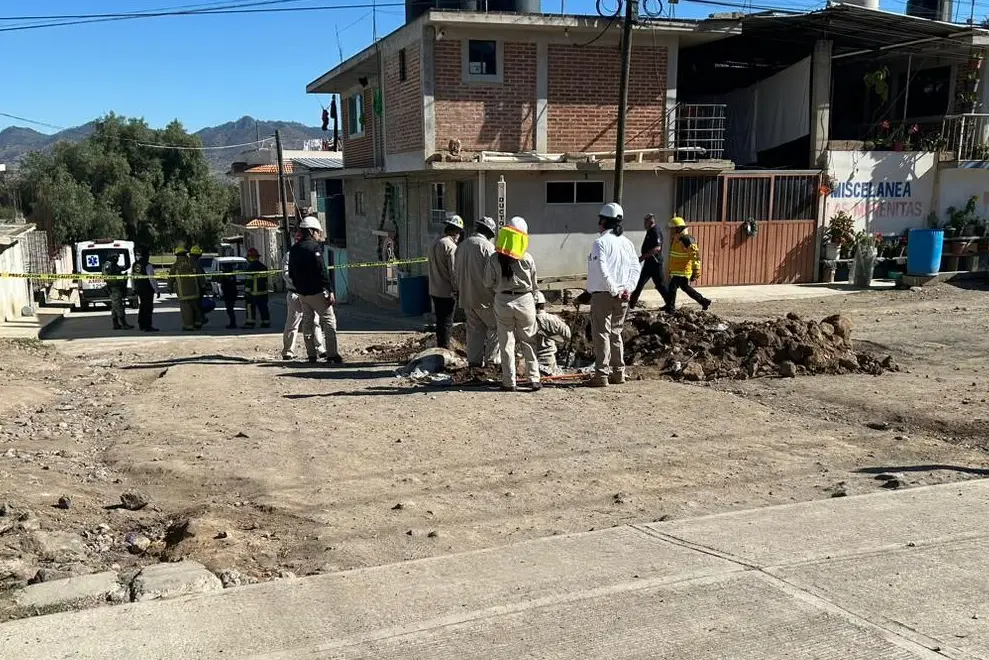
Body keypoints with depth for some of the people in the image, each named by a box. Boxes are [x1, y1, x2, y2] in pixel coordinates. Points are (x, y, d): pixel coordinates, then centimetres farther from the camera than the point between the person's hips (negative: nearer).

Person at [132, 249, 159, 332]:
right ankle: (147, 326, -5)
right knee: (148, 307, -3)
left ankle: (141, 325, 28)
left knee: (142, 306, 19)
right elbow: (152, 279, -19)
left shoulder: (135, 264, 7)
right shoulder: (147, 265, -16)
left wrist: (134, 288, 24)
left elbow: (132, 277, 14)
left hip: (138, 288, 8)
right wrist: (157, 290, -16)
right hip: (147, 289, -8)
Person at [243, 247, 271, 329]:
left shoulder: (251, 267, -12)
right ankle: (266, 322, 10)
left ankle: (250, 322, -1)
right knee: (263, 308, 9)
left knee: (250, 307, -1)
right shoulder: (263, 266, 12)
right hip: (263, 292, 7)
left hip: (253, 292, -7)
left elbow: (249, 281, -16)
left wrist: (246, 291, -13)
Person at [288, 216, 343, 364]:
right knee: (329, 320, -4)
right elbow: (322, 271, -18)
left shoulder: (294, 249, 12)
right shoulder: (314, 247, -12)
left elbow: (291, 274, 17)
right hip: (316, 291, -8)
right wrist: (330, 291, -17)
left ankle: (311, 354, 15)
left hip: (301, 292, 8)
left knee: (307, 321, 14)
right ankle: (333, 355, -9)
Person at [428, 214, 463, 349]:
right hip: (447, 292, -8)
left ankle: (440, 348, 23)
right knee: (446, 324, -2)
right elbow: (454, 271, -17)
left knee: (440, 322, 16)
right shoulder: (450, 246, -15)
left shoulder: (435, 244, 12)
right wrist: (457, 289, -8)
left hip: (435, 291, 8)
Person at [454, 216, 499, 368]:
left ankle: (474, 360, 13)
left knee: (474, 328, 13)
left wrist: (460, 292, 25)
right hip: (483, 296, -7)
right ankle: (491, 359, 1)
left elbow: (456, 273, 18)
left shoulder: (462, 246, 13)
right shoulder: (487, 246, -11)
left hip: (466, 296, 7)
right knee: (496, 326, 3)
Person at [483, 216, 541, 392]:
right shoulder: (527, 259, -8)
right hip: (525, 301, 0)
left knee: (506, 343, 7)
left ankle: (509, 382, 8)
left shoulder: (494, 259, -8)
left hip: (503, 302, 0)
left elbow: (488, 283, -2)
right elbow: (534, 284, 0)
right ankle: (534, 379, 8)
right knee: (528, 341, 10)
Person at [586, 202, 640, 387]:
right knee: (616, 334, 16)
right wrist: (628, 288, 2)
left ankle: (601, 375, -4)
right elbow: (635, 267, 8)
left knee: (601, 334, -3)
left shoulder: (601, 242, -12)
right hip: (621, 297, 7)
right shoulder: (627, 242, 10)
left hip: (602, 295, -7)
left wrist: (613, 290, -15)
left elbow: (602, 270, -22)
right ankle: (618, 372, 20)